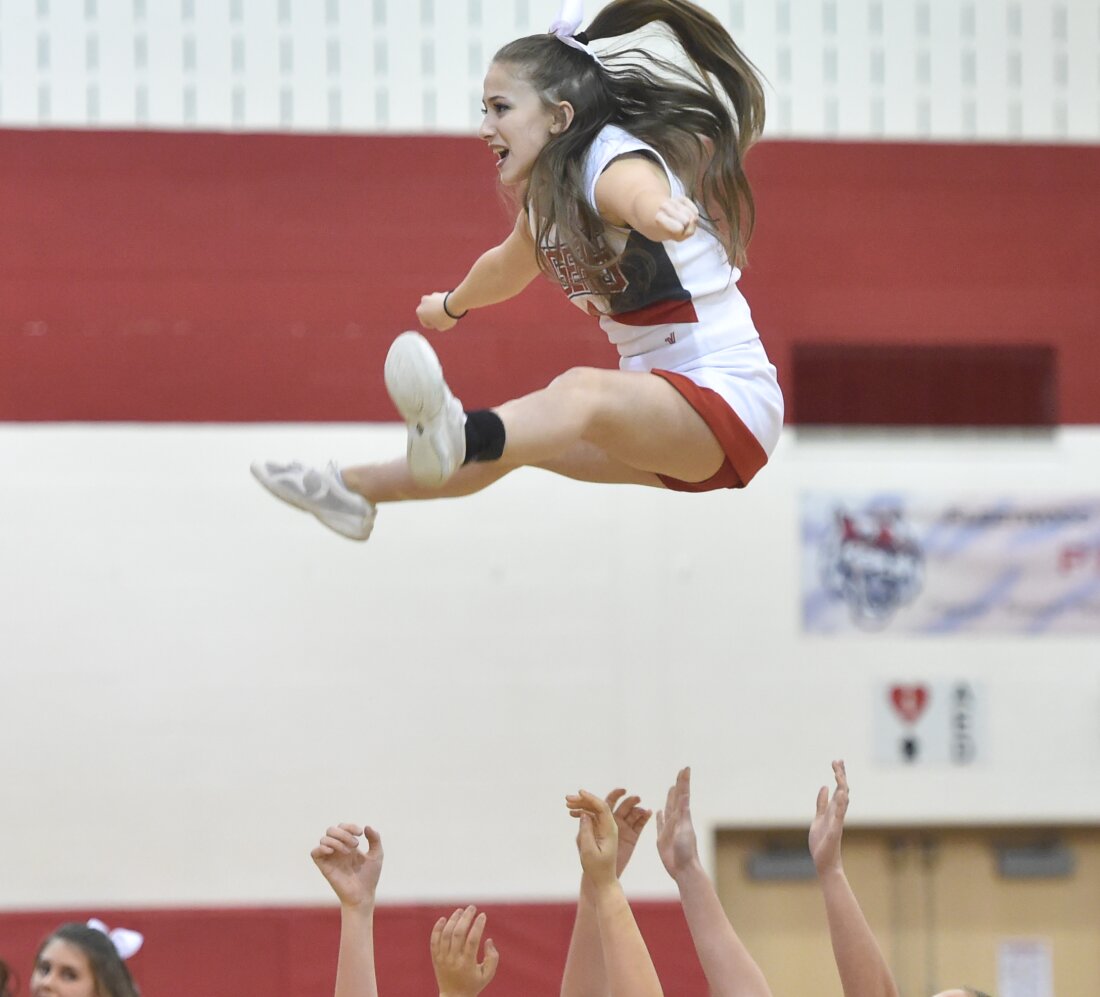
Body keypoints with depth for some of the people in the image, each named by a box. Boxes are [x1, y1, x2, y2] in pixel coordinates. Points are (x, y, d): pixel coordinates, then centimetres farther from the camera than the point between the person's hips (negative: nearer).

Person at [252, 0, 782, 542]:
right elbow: (508, 266, 36)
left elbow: (640, 193, -45)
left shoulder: (615, 164, -18)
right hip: (654, 405, 11)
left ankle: (457, 437, -67)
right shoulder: (545, 196, 11)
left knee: (580, 391, -37)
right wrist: (453, 305, 55)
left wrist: (659, 212, -69)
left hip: (724, 396, -11)